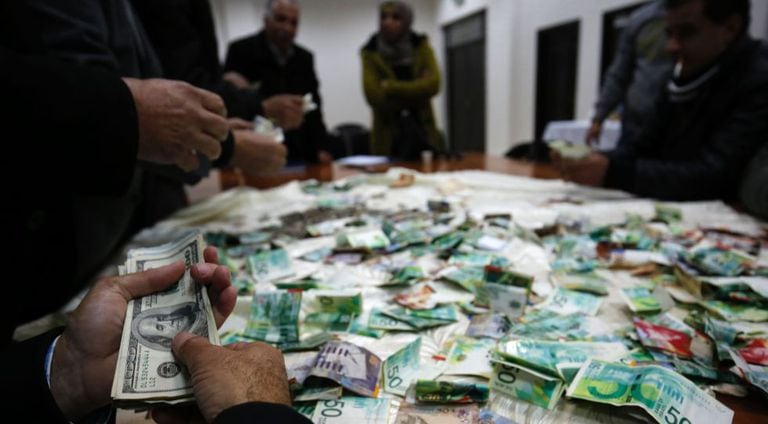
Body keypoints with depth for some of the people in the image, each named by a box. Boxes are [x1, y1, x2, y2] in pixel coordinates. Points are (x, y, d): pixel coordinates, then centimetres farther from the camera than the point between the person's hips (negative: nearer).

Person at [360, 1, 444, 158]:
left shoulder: (421, 46, 4)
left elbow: (433, 84, -10)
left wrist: (390, 88, -12)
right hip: (389, 136, -1)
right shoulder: (371, 53, -1)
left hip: (422, 131, 2)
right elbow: (374, 96, -14)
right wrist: (416, 93, -8)